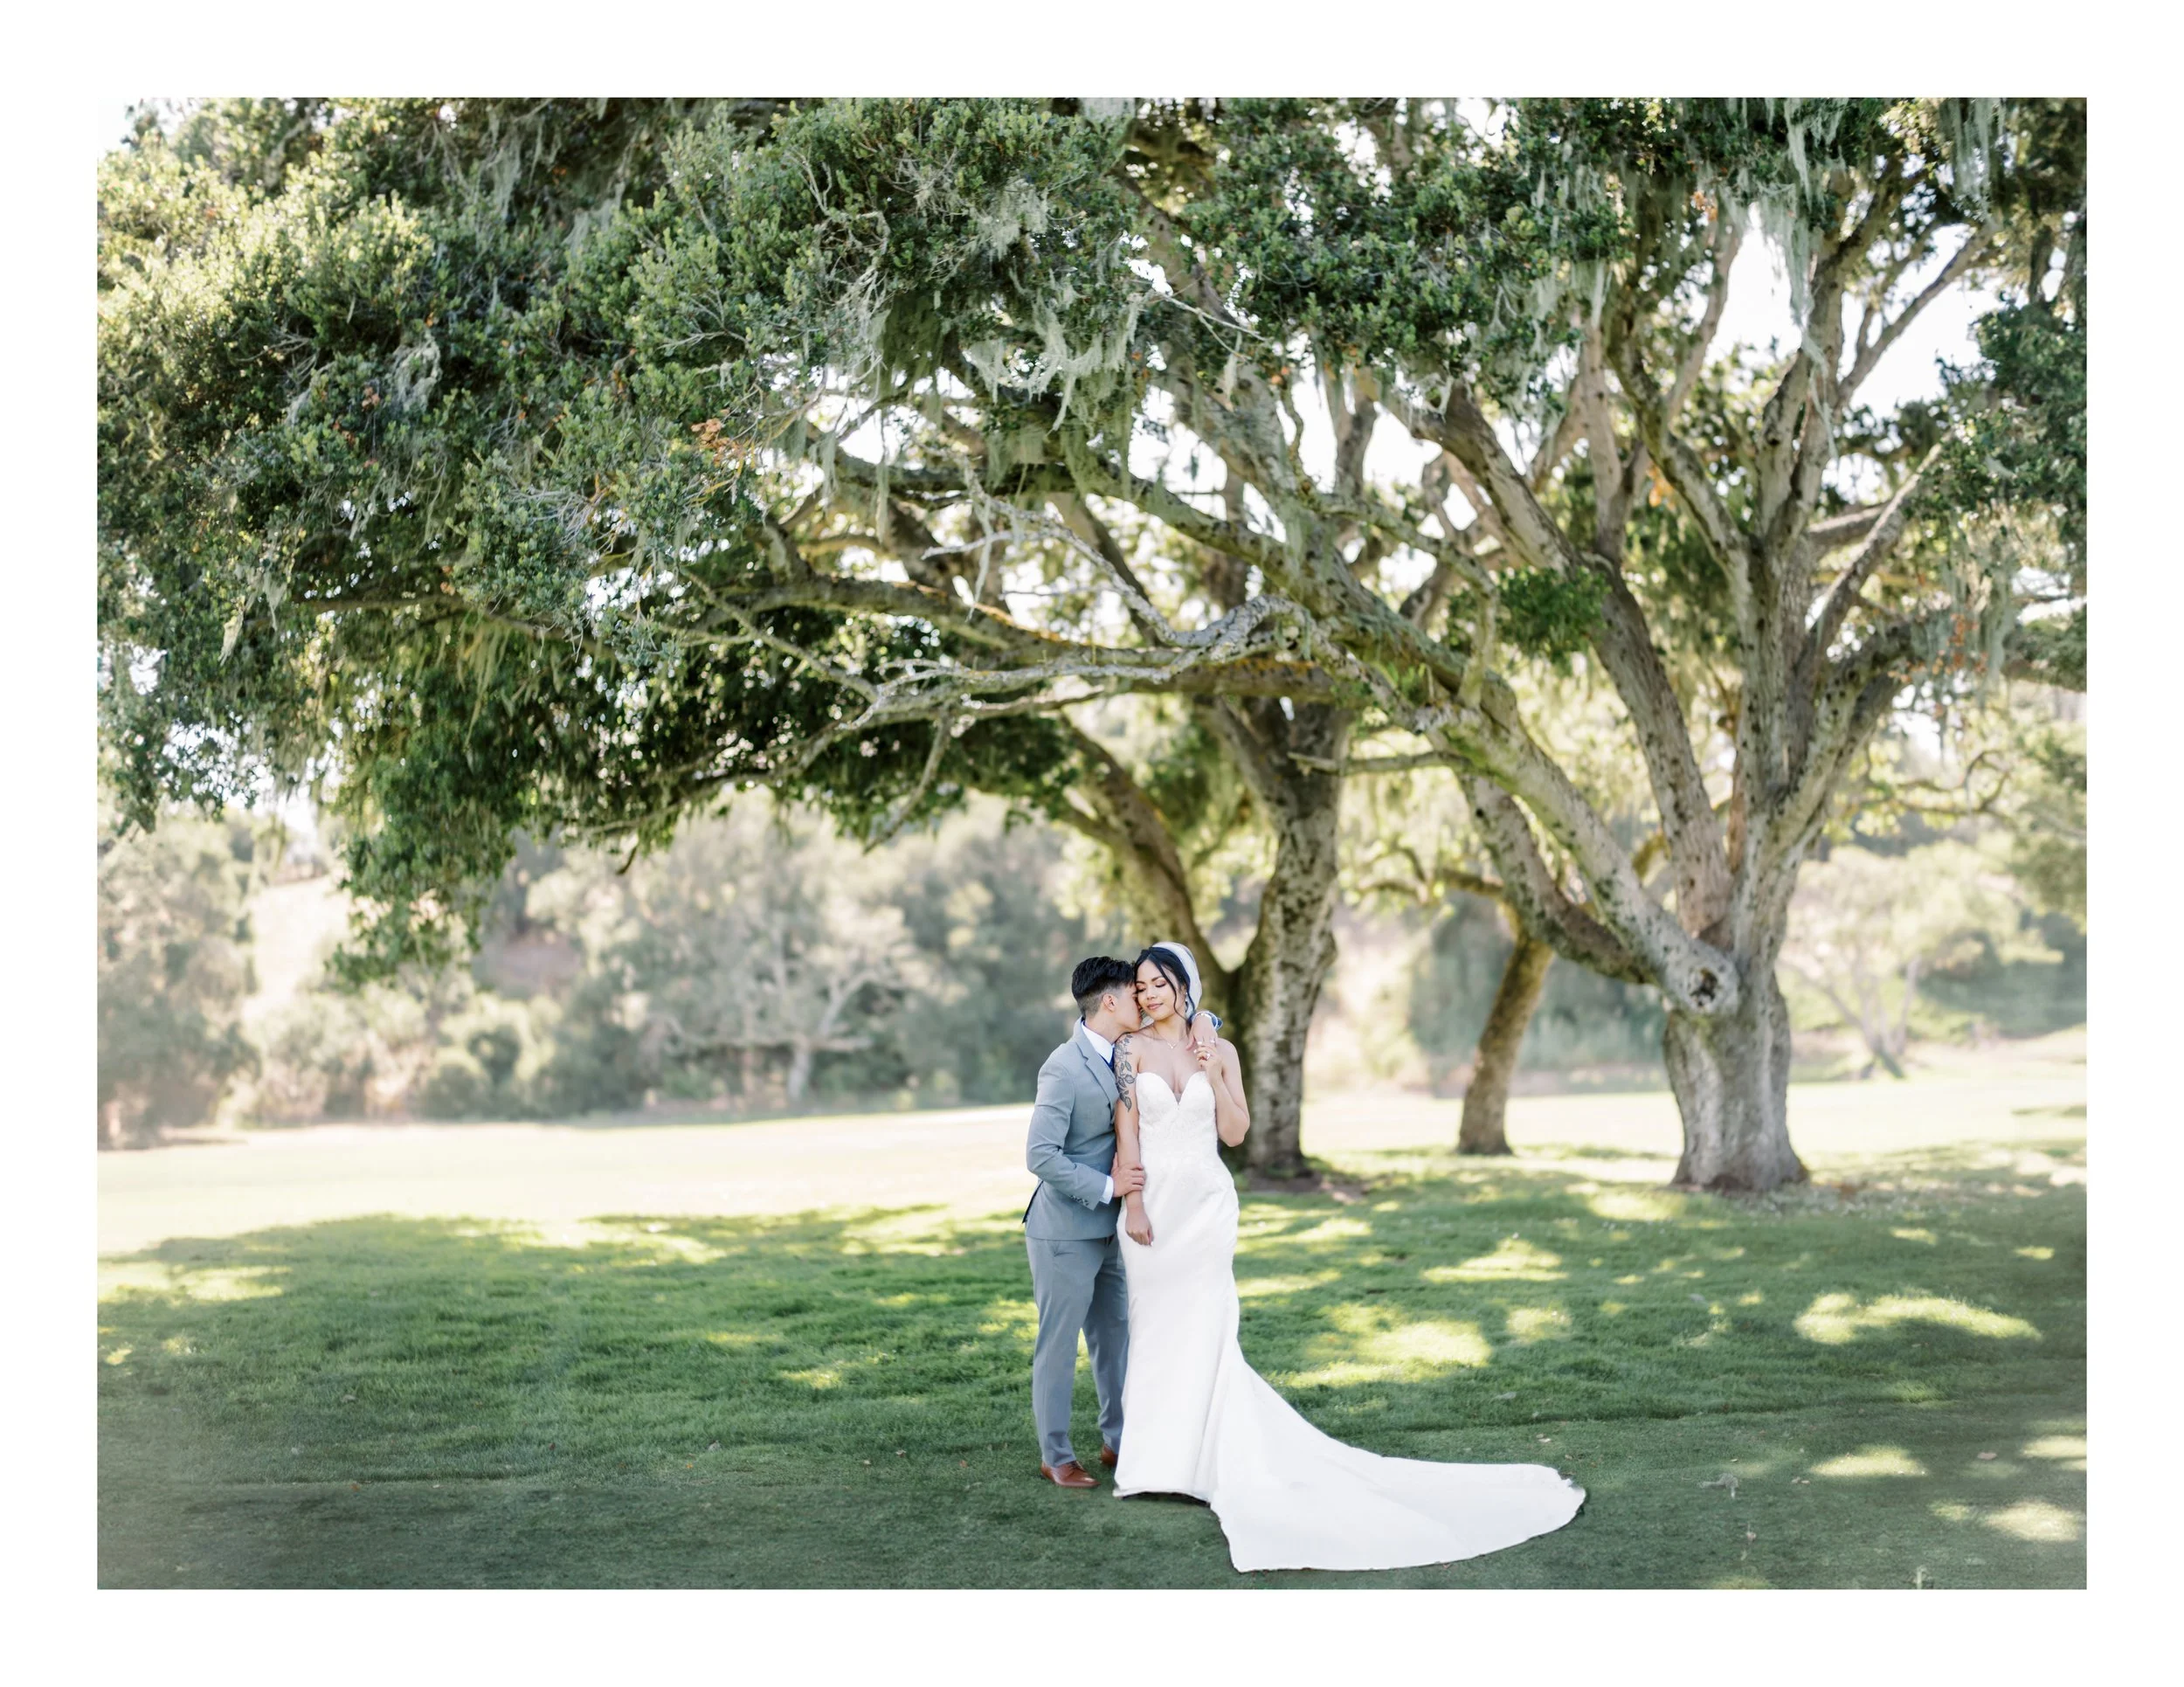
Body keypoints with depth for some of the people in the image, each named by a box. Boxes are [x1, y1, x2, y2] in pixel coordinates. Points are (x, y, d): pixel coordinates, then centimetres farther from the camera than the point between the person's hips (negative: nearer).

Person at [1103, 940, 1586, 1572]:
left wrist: (1215, 1077, -10)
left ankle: (1200, 1455, 14)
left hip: (1206, 1203, 1)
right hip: (1152, 1201, 0)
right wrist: (1134, 1205, -12)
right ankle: (1157, 1457, 15)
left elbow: (1234, 1134, 3)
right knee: (1155, 1328, 5)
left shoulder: (1218, 1050, 5)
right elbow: (1127, 1130, -5)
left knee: (1202, 1331, 4)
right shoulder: (1132, 1048, 0)